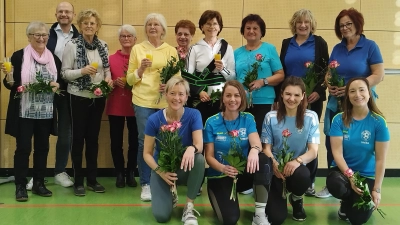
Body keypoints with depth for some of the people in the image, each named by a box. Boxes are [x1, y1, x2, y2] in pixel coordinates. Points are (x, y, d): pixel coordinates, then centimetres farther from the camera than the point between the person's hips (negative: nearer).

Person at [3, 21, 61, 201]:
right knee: (23, 148, -2)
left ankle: (39, 183, 21)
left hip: (46, 112, 4)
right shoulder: (19, 56, -2)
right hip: (24, 111, -4)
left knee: (42, 147, 10)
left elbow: (61, 80, 16)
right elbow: (10, 84, -1)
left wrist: (57, 85, -6)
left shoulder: (54, 58, 10)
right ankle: (20, 186, 8)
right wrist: (9, 79, -23)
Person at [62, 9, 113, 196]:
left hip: (98, 97, 4)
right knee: (78, 138, 3)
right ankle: (78, 181, 13)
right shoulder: (72, 45, -8)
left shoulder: (103, 46, 5)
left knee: (93, 138, 11)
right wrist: (83, 71, -24)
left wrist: (108, 78, -9)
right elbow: (65, 73, -9)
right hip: (79, 97, -4)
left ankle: (92, 179, 21)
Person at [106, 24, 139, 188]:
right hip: (116, 105, 1)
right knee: (116, 141, 3)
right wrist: (115, 82, -10)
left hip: (135, 105, -1)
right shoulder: (111, 59, 6)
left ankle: (131, 173, 17)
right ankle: (119, 173, 16)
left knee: (134, 140, 3)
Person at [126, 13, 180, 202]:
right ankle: (146, 184, 9)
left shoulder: (171, 51, 8)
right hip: (143, 101, -1)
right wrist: (141, 69, -11)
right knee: (145, 142, -1)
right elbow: (129, 80, 6)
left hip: (166, 102, 1)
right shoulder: (137, 49, 6)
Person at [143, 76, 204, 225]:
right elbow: (147, 153, -9)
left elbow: (199, 145, -21)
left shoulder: (193, 115, -12)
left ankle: (189, 207, -16)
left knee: (199, 159, -35)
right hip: (162, 169, -1)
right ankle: (169, 196, 18)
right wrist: (159, 170, -27)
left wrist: (191, 149, -45)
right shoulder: (154, 119, -13)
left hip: (185, 168, 1)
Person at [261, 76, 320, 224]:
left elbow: (313, 151, -7)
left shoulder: (311, 117, -3)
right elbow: (266, 148, 0)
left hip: (297, 168, 0)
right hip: (276, 169, 0)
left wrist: (298, 161, -29)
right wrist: (274, 164, -23)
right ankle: (280, 195, 22)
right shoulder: (271, 117, -1)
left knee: (302, 176, -39)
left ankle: (297, 199, 1)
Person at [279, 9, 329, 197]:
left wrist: (319, 91, -12)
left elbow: (326, 70, 0)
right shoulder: (286, 44, 11)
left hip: (312, 98, -2)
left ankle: (309, 181, 11)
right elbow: (281, 72, 10)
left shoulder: (319, 43, 3)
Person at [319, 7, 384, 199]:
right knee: (331, 143, 5)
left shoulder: (370, 46, -3)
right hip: (336, 103, 5)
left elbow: (378, 75, -10)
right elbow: (328, 74, 15)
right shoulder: (337, 48, 11)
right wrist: (329, 85, -9)